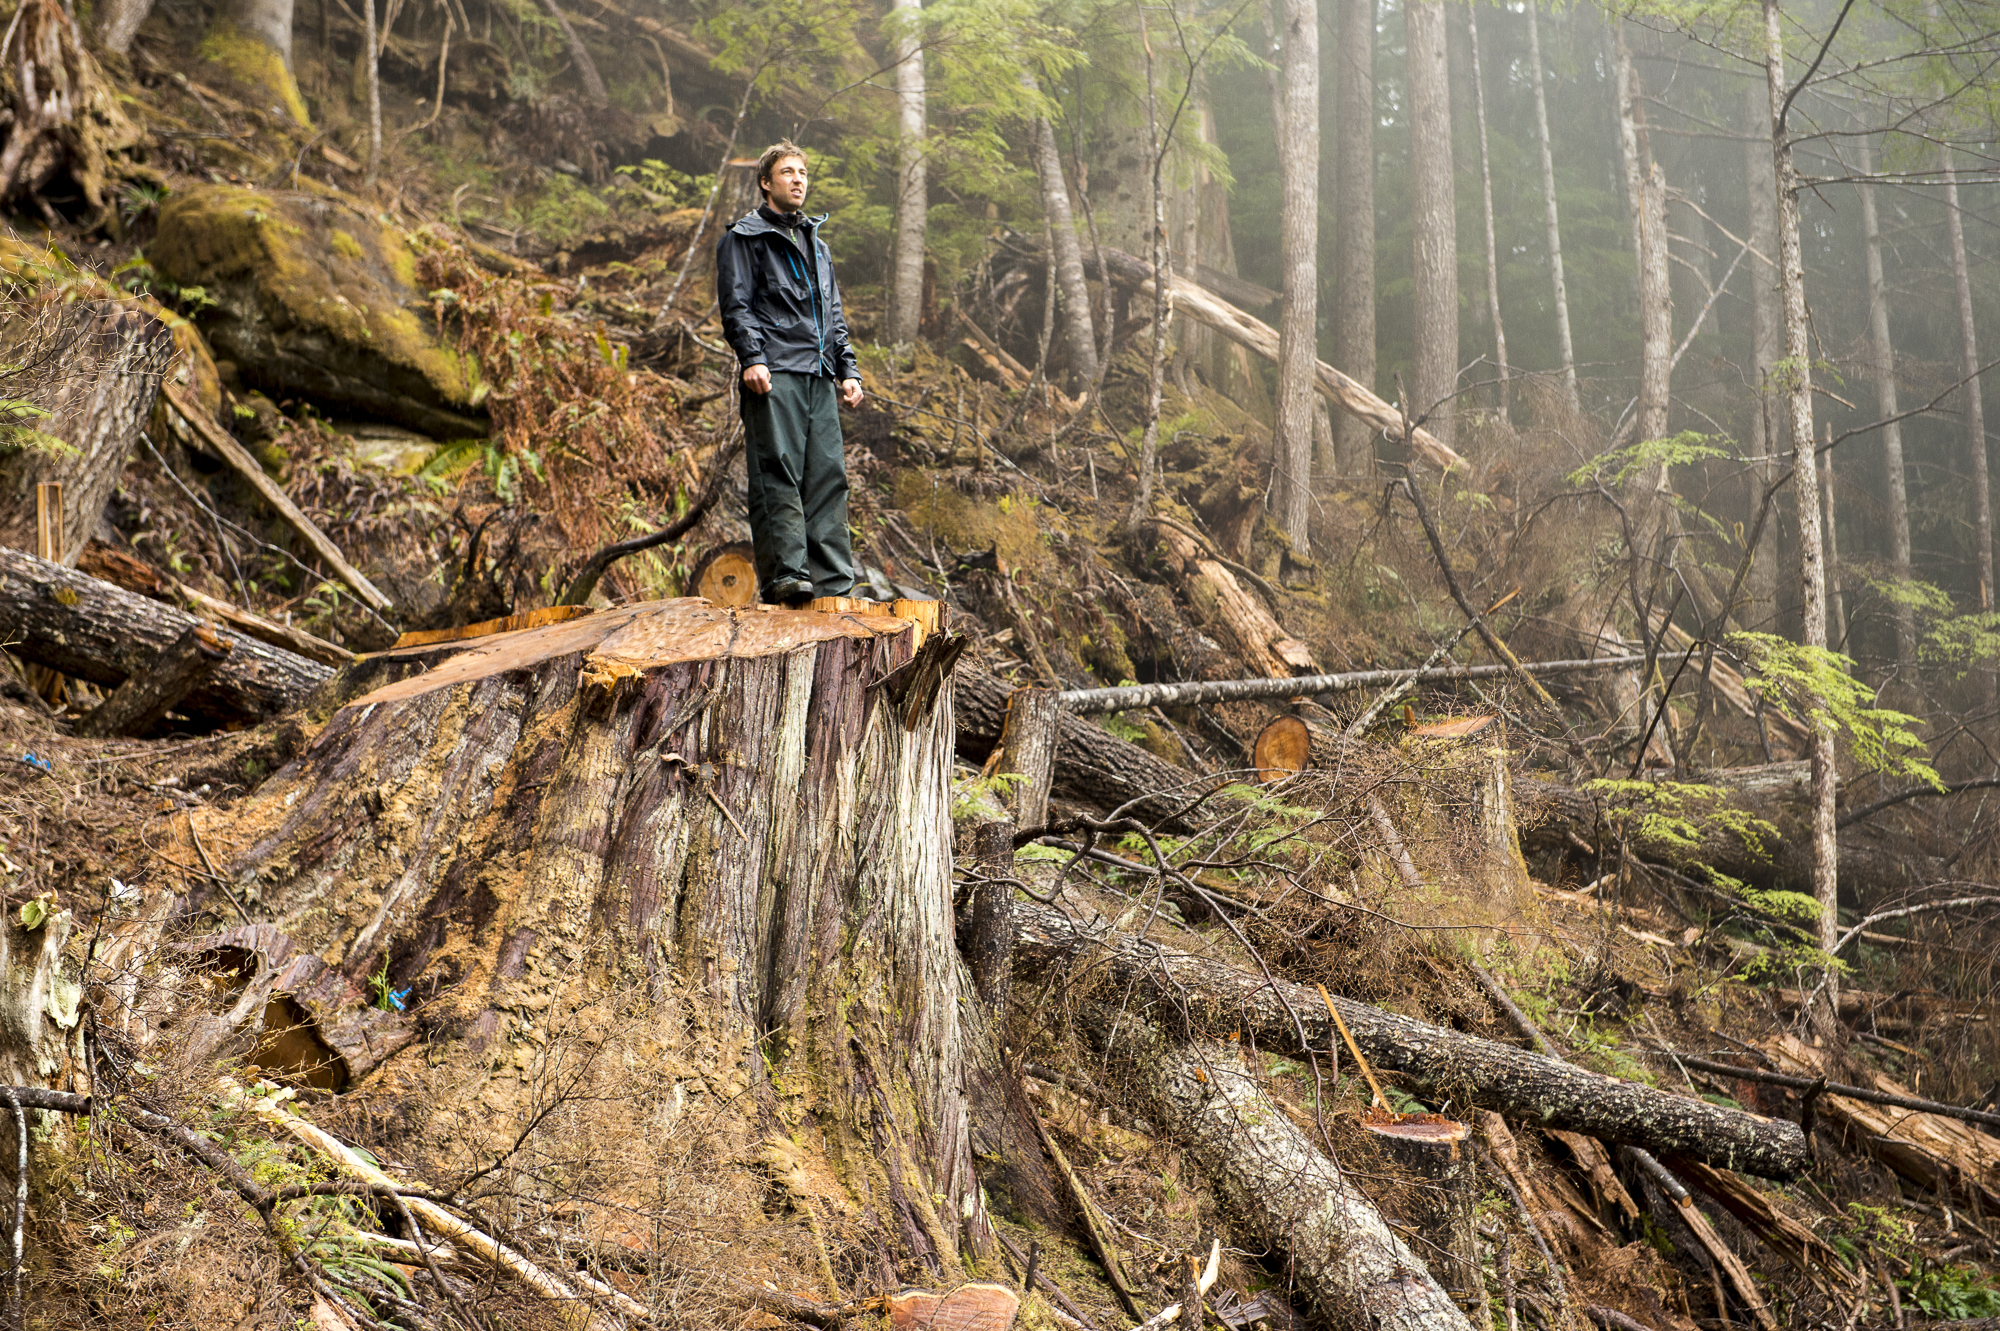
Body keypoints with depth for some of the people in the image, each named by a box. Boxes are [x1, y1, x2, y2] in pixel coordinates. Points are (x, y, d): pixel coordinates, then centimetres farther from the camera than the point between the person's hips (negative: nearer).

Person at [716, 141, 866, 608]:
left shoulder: (817, 245, 28)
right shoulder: (744, 237, 7)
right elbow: (735, 304, -3)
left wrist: (847, 369, 17)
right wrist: (751, 357, -16)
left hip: (819, 376, 6)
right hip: (774, 373, -6)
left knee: (828, 473, -1)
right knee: (778, 471, -12)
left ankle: (831, 579, 0)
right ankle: (783, 573, -14)